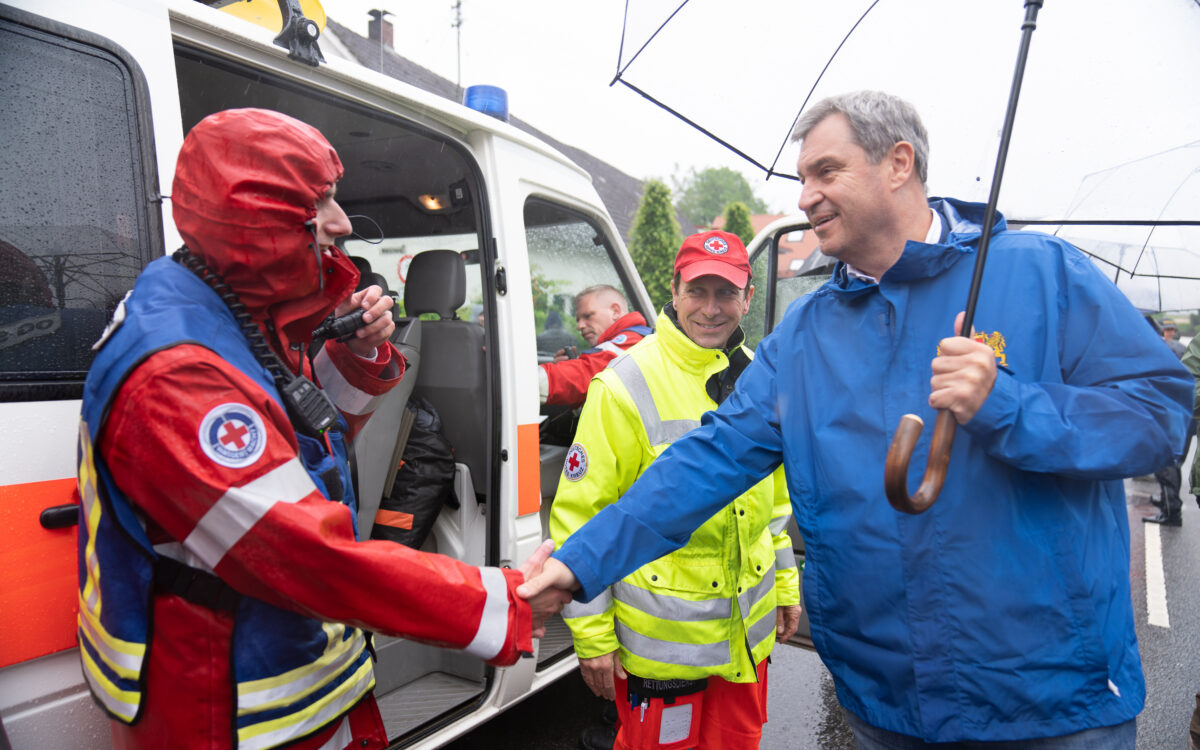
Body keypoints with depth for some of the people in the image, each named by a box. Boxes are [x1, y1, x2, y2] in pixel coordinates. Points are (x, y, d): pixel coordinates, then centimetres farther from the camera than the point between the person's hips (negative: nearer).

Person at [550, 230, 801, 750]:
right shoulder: (625, 386, -17)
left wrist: (786, 582, 16)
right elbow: (579, 515, -15)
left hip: (749, 625, 6)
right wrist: (592, 634, -13)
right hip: (661, 636, -6)